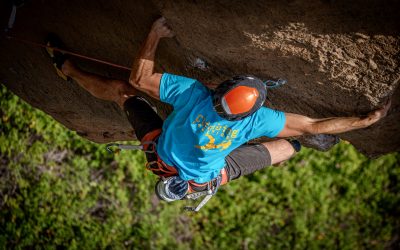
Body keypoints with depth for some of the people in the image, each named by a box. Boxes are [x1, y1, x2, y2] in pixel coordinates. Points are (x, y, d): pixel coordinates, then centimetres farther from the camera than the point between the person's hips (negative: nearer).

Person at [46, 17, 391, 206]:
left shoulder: (191, 91, -37)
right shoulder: (258, 120, -34)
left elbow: (139, 79, -27)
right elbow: (313, 125, -26)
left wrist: (154, 36, -23)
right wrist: (367, 120, -17)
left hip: (161, 157, 0)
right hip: (204, 180, 0)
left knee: (121, 89, 10)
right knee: (288, 145, 11)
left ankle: (66, 66, 29)